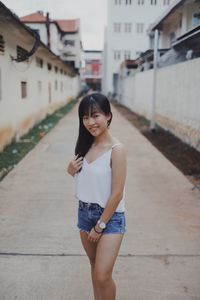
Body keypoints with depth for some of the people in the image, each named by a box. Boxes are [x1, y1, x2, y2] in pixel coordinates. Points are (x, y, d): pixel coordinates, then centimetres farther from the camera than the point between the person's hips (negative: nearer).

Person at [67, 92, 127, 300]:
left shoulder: (116, 149, -20)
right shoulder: (85, 144, -1)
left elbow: (117, 193, -18)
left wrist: (100, 225, -13)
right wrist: (71, 170, -10)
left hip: (110, 216, -6)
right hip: (85, 212, 6)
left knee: (103, 276, -5)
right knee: (95, 267, 20)